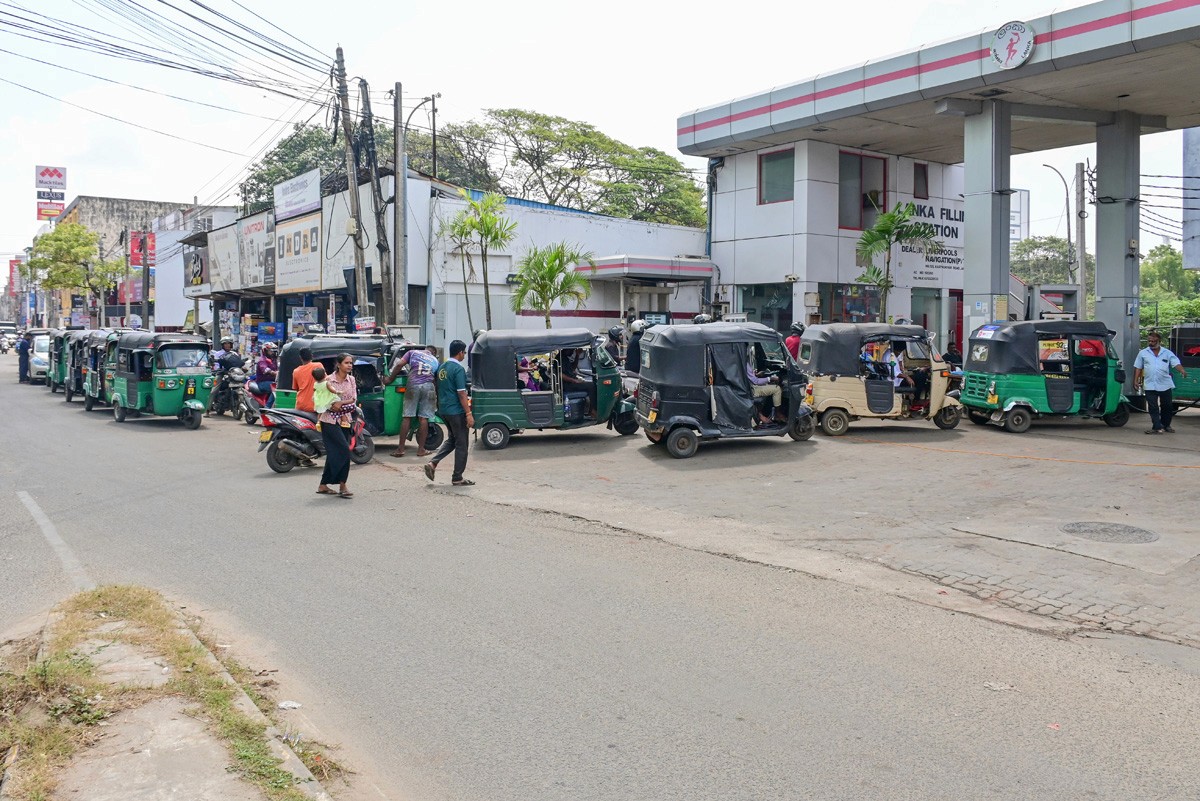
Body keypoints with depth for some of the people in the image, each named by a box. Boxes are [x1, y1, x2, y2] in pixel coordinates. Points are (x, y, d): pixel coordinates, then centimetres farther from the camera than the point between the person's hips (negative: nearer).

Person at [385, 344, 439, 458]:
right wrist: (438, 399, 27)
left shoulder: (413, 352, 18)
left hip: (413, 385, -1)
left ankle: (400, 449, 4)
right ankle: (421, 449, 7)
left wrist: (390, 379, 13)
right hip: (428, 386, 1)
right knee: (423, 418, 4)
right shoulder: (435, 360, 22)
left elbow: (399, 364, 4)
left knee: (407, 416, 2)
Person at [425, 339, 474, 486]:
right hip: (456, 411, -8)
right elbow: (461, 393, -19)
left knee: (452, 439, 21)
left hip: (443, 410, 8)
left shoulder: (442, 367, 10)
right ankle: (457, 478, 7)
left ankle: (432, 463, 6)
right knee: (461, 444, 2)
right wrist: (469, 414, -18)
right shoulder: (458, 369, -16)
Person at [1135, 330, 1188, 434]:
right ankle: (1157, 427, -4)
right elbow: (1138, 368, 10)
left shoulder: (1167, 353, 5)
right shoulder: (1143, 353, 7)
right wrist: (1136, 380, 2)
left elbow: (1176, 363, -4)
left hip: (1165, 385, 0)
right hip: (1150, 385, 0)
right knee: (1153, 407, -5)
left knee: (1167, 406, 9)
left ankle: (1166, 425, 24)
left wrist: (1182, 370, -24)